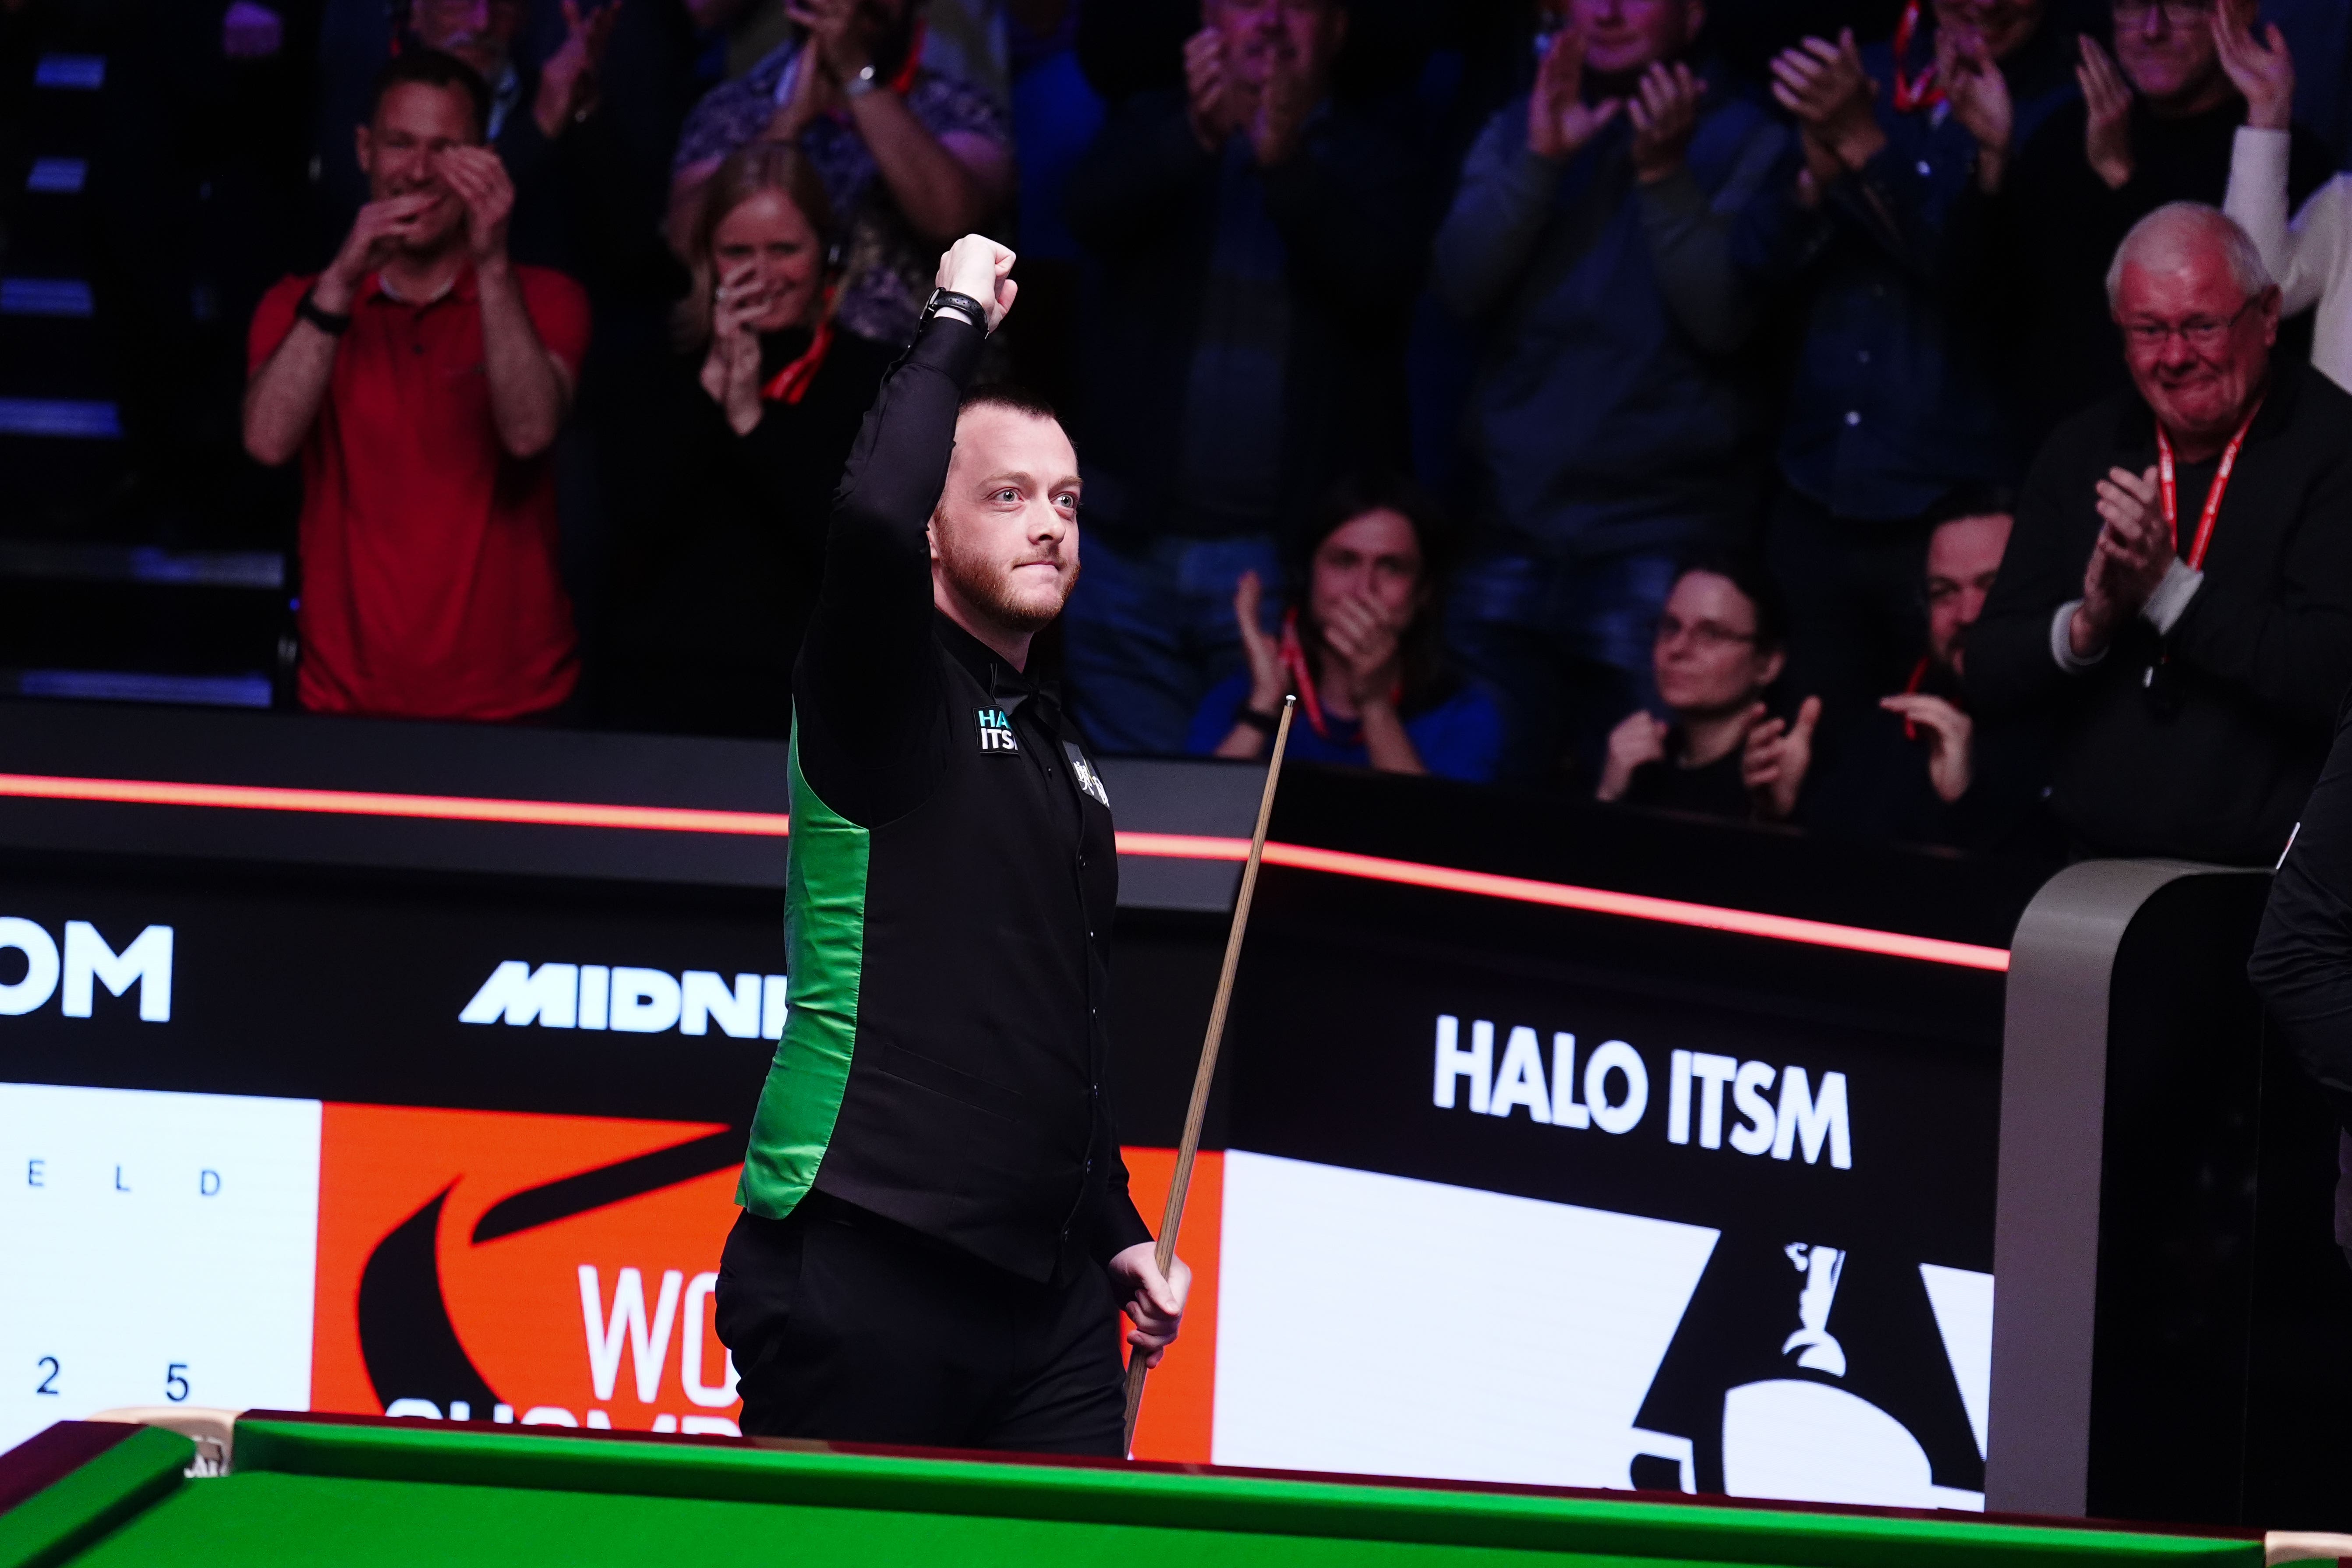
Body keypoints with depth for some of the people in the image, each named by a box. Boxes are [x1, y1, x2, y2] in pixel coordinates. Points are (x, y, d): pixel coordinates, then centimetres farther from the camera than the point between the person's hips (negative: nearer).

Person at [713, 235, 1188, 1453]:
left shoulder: (1066, 765, 22)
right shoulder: (886, 693, -4)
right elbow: (871, 519, -27)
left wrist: (1118, 1233, 22)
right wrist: (957, 321, -15)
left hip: (1045, 1292, 8)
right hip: (865, 1270, -8)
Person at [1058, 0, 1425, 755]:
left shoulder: (1371, 160, 8)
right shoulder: (1155, 131, 13)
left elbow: (1380, 281, -12)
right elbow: (1091, 215, -8)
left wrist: (1285, 162, -29)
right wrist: (1195, 135, -29)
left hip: (1288, 558, -2)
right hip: (1134, 548, 2)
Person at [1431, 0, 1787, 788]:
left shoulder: (1744, 142, 1)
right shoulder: (1516, 133, 12)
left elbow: (1723, 320, -11)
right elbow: (1462, 285, -3)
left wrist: (1665, 176, -21)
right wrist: (1540, 162, -15)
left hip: (1662, 544, -3)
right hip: (1515, 531, 3)